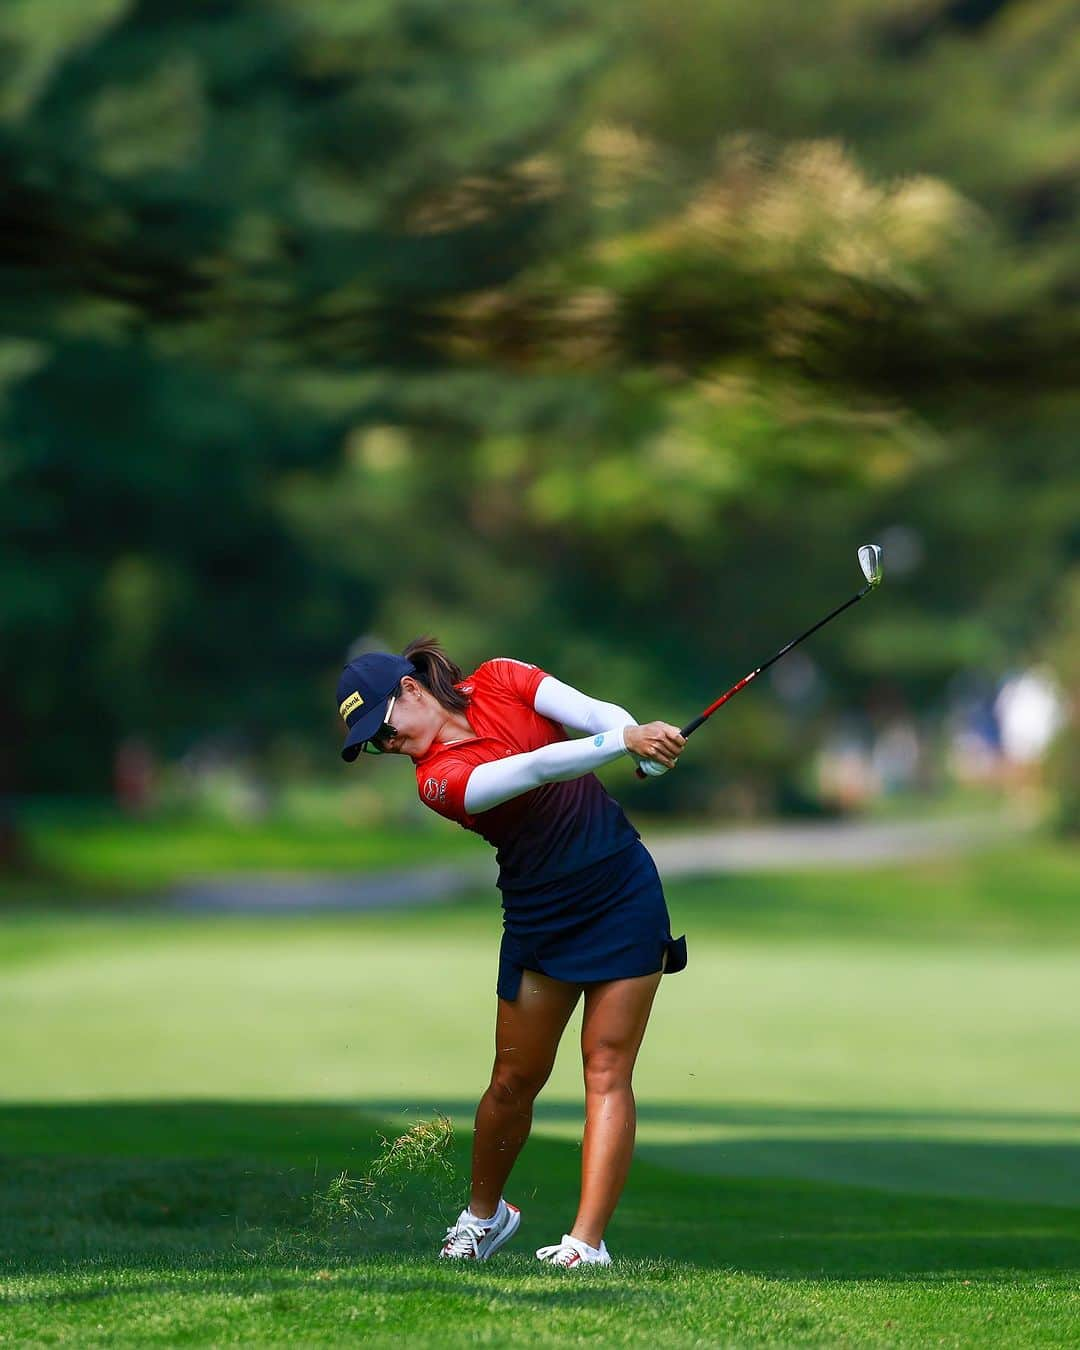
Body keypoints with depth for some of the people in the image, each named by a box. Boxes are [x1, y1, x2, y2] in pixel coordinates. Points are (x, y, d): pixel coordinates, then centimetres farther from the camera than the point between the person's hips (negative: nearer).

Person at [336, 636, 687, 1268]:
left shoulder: (500, 681, -4)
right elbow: (534, 769, -29)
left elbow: (599, 714, -13)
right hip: (540, 914, 0)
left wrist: (648, 746, -34)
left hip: (624, 889, 0)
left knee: (607, 1069, -8)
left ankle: (587, 1242, -13)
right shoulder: (439, 779, -15)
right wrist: (624, 741, -40)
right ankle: (484, 1214, 29)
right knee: (515, 1079, 4)